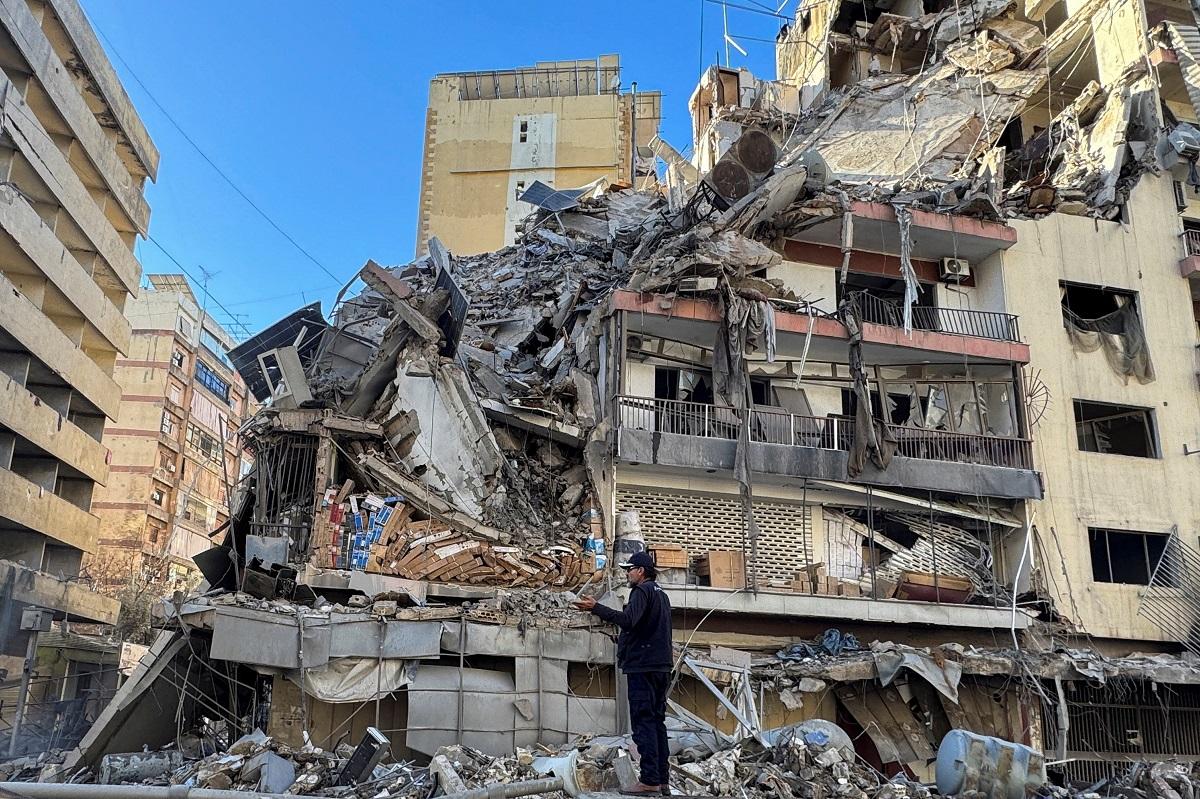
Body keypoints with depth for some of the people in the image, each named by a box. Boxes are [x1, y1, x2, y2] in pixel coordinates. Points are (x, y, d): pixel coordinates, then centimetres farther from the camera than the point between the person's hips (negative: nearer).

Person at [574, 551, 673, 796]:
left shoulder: (642, 591, -8)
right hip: (661, 666, 9)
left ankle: (650, 780, -12)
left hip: (642, 666, -9)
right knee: (657, 722, 10)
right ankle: (663, 780, 10)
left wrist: (596, 607, -25)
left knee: (643, 722, -9)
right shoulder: (661, 594, 22)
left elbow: (628, 620, -25)